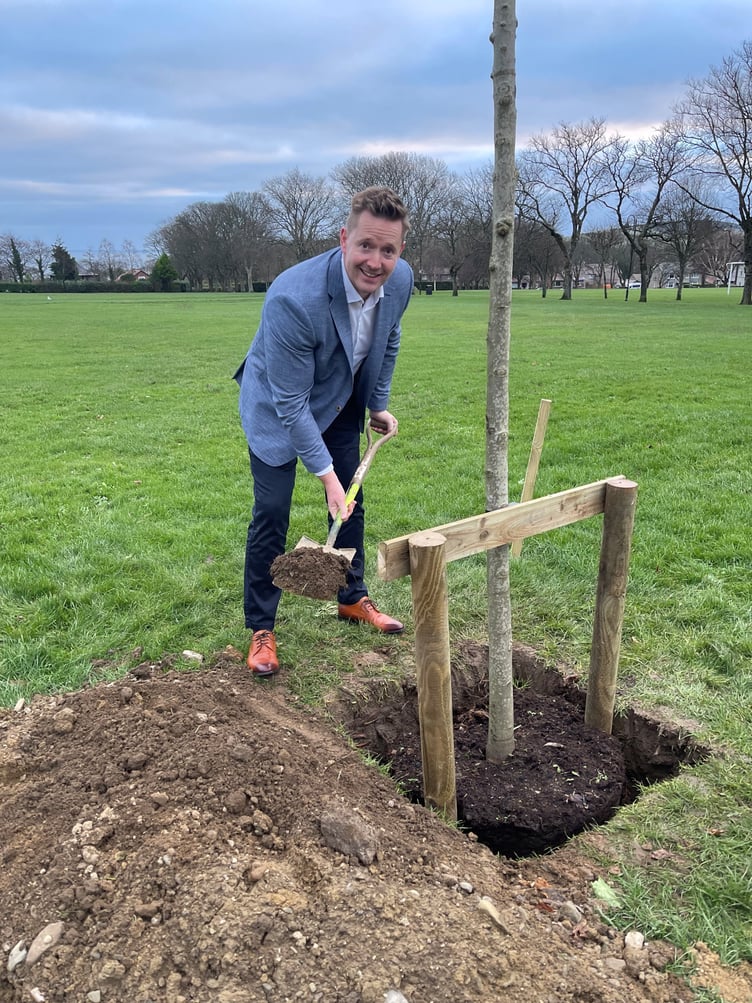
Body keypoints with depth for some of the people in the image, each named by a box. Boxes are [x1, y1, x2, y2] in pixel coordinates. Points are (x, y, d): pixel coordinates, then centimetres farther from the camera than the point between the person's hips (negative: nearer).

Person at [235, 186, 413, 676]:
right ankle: (261, 630, 10)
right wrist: (326, 474, -31)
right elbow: (290, 402, -32)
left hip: (341, 400, 6)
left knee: (351, 503, 14)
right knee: (272, 513, -7)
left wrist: (378, 405, 9)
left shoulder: (401, 280, -19)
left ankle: (353, 598, 35)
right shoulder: (294, 298, -38)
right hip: (278, 405, -6)